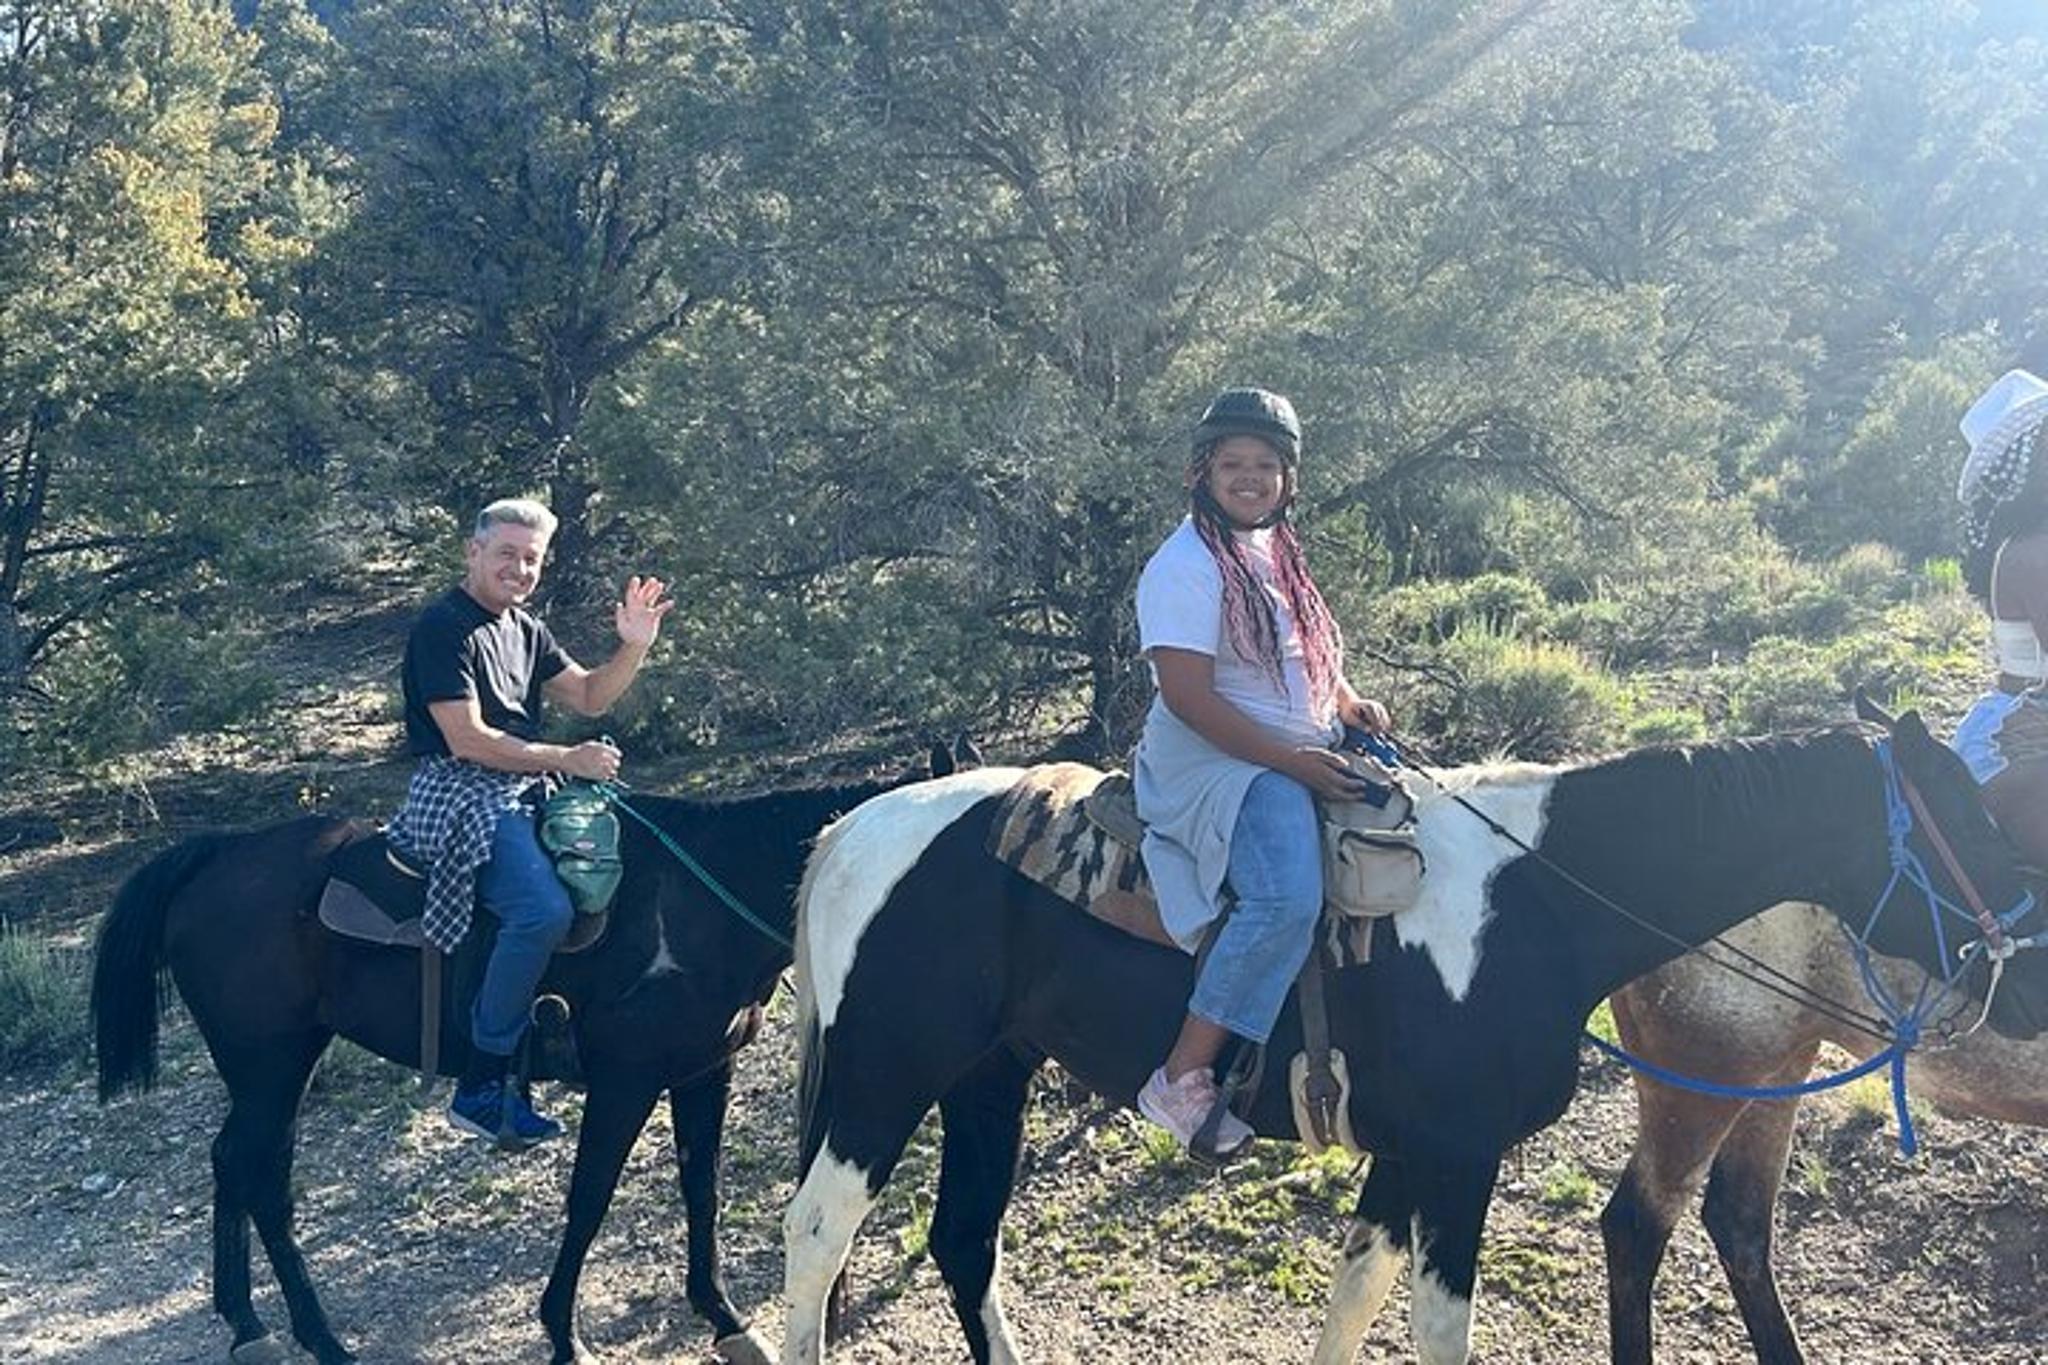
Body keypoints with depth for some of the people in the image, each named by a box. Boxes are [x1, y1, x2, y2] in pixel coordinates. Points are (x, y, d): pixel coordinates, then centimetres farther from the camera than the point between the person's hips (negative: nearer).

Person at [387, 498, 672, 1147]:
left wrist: (633, 647, -1)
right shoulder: (443, 628, -11)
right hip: (459, 795, -10)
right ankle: (482, 1087, -19)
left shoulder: (526, 629, 16)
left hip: (523, 790, 10)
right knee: (545, 910, -29)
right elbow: (467, 740, -17)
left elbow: (588, 696, 16)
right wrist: (567, 759, -16)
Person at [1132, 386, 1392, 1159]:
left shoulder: (1275, 552, 15)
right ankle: (1183, 1080, -23)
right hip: (1213, 762, -10)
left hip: (1301, 754, 10)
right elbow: (1188, 696, -20)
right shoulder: (1187, 565, -12)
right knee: (1287, 897, -31)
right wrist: (1292, 761, -22)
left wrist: (1346, 703, 5)